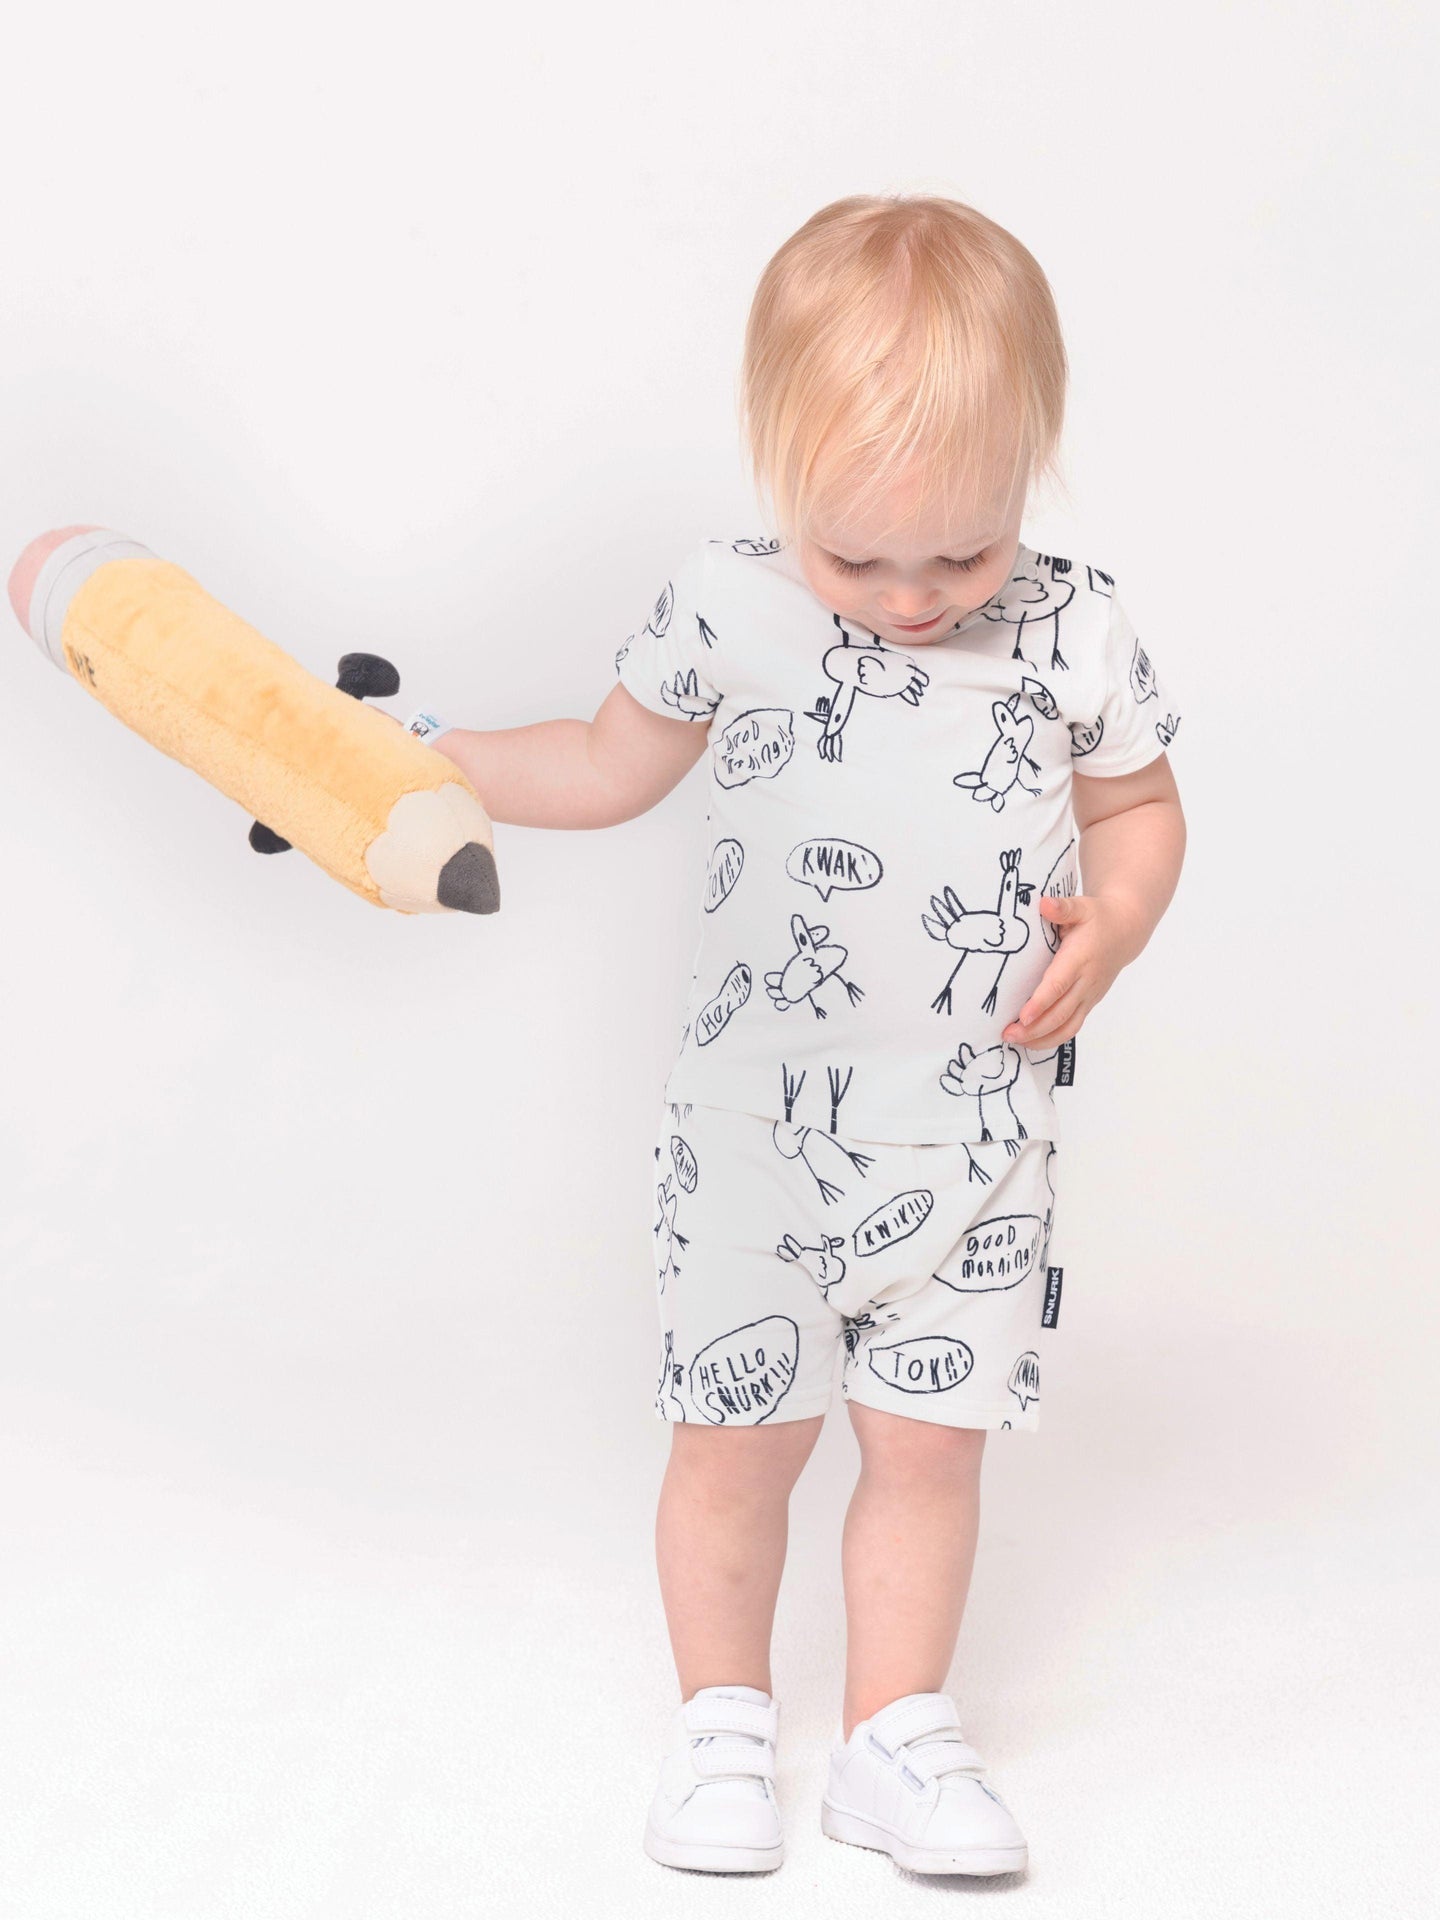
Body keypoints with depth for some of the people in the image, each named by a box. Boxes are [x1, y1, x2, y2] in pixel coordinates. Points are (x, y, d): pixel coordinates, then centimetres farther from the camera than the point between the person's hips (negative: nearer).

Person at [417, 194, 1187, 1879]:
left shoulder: (1075, 637, -6)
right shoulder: (726, 612, -7)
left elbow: (1140, 806, 9)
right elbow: (613, 764, 9)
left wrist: (1115, 920, -11)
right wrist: (413, 764, 0)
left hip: (974, 1141, 1)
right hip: (756, 1131, 0)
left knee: (928, 1440, 9)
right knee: (735, 1437, 8)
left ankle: (893, 1739, 27)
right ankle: (721, 1726, 29)